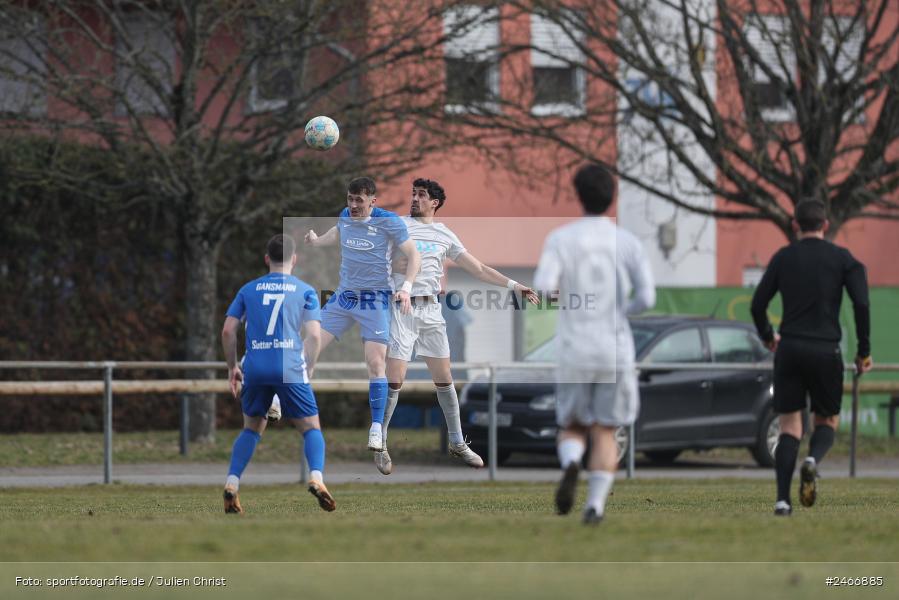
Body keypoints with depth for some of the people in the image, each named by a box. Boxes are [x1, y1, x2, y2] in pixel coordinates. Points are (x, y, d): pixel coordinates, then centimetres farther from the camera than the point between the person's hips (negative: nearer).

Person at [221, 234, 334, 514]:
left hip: (255, 368, 2)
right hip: (291, 369, -2)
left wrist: (232, 367, 17)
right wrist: (308, 370, 9)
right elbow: (314, 336, -2)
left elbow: (228, 331, 8)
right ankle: (316, 477, -18)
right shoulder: (305, 291, 7)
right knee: (311, 428, 7)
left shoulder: (248, 289, 13)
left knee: (252, 428, 20)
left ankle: (232, 483, 4)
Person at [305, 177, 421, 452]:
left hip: (375, 300, -5)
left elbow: (413, 255, -11)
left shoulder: (389, 222, -13)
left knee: (376, 364, -13)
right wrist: (316, 241, 36)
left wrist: (406, 288, -23)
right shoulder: (345, 216, 2)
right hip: (343, 296, 5)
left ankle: (377, 429, -6)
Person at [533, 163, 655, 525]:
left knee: (572, 428, 14)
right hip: (616, 351, 0)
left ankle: (570, 466, -19)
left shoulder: (560, 239, -2)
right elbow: (646, 298, -4)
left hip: (574, 350, 0)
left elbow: (543, 288, -15)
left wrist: (556, 294, 10)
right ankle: (595, 505, -6)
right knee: (605, 433, 10)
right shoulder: (628, 243, 1)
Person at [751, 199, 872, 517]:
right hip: (826, 350, -1)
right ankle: (813, 460, -19)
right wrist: (864, 350, 0)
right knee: (827, 420, 15)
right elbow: (861, 303, -8)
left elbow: (758, 305, 6)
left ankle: (783, 499, -8)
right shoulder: (842, 258, 2)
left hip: (789, 350, 1)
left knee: (789, 426, 6)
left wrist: (767, 336, 26)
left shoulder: (783, 258, 6)